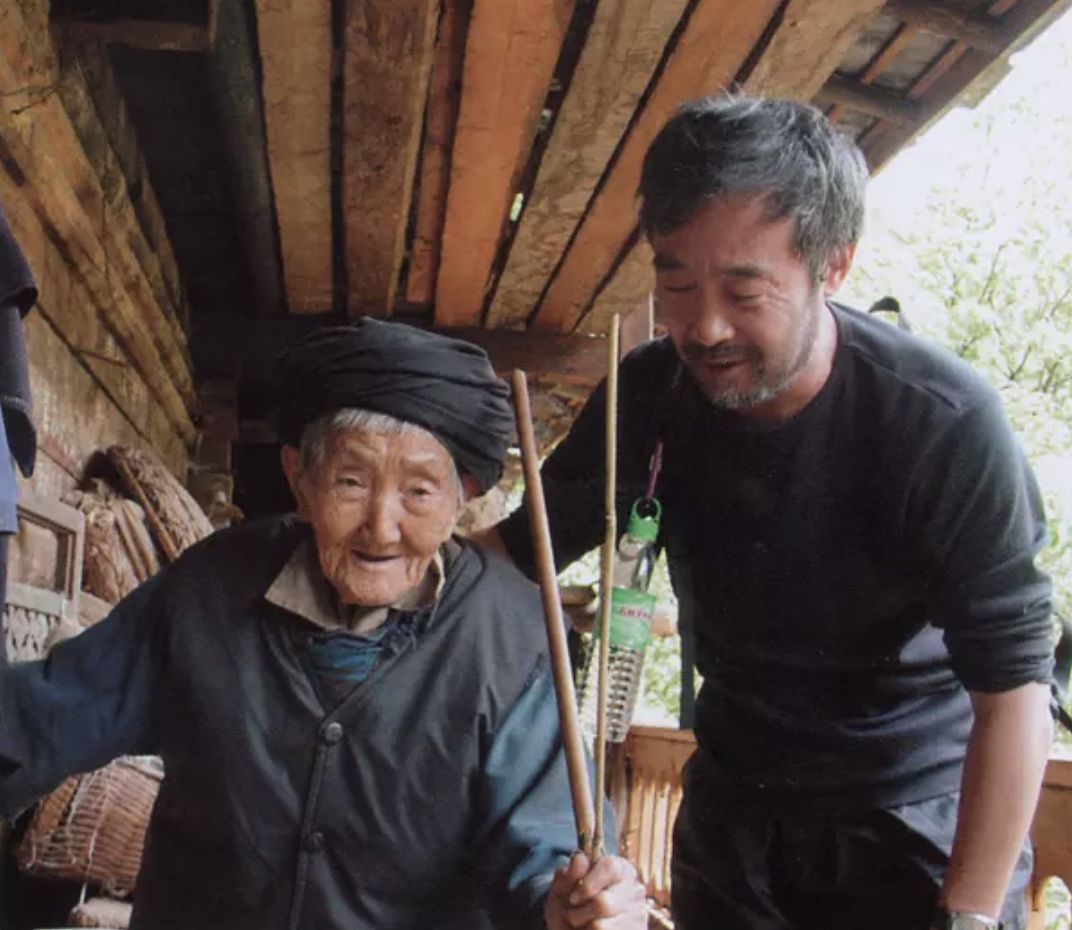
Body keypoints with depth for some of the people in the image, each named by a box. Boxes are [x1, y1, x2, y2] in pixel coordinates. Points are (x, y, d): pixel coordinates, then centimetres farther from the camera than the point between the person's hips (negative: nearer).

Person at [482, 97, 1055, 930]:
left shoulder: (944, 422, -24)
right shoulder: (652, 394, -11)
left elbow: (1014, 686, -21)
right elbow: (523, 547, -1)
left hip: (923, 821, -4)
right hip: (733, 815, 4)